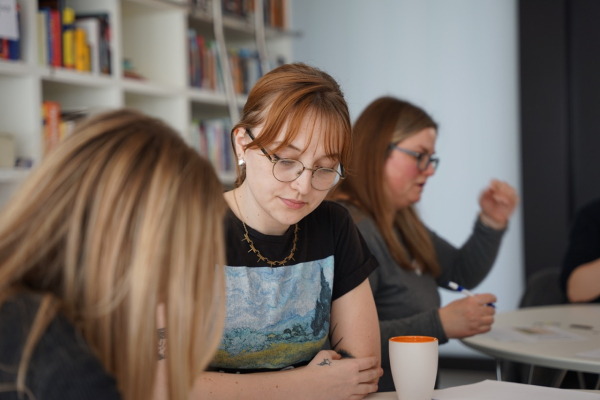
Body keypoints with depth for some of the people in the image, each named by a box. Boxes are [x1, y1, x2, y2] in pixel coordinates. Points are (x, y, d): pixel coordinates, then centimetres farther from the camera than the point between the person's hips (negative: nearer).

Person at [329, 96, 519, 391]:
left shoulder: (400, 221, 15)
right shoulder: (350, 228, -19)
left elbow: (462, 274, 27)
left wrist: (492, 223, 11)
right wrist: (439, 324, -28)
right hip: (375, 393, -9)